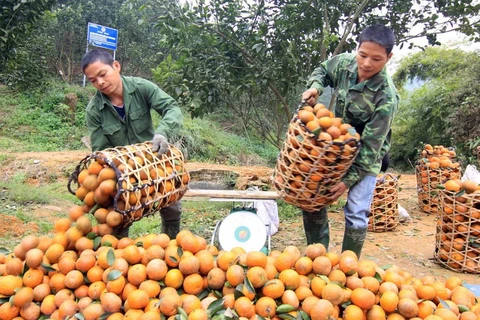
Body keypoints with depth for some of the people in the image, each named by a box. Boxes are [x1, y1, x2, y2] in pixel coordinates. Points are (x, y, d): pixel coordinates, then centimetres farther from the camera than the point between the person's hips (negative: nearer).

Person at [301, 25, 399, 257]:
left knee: (356, 213, -9)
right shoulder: (344, 63, -13)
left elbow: (371, 145, -25)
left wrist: (349, 179, -26)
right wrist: (315, 88, -11)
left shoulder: (386, 98, -28)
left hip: (366, 156, -5)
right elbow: (322, 71, 11)